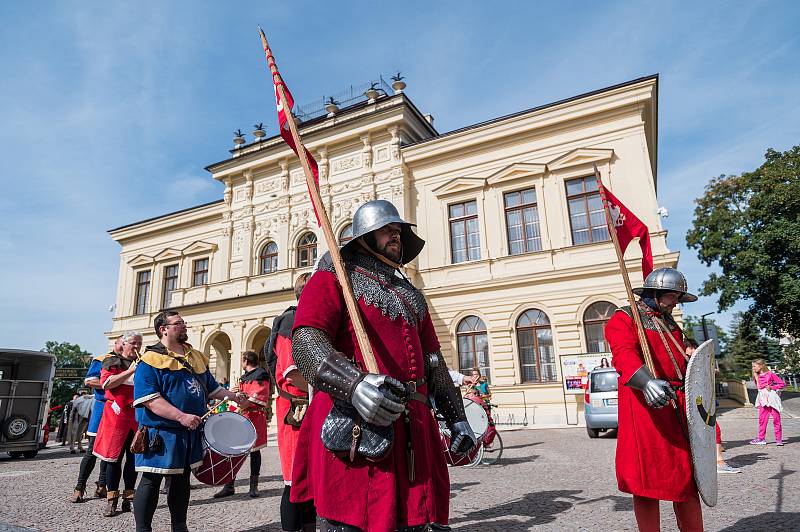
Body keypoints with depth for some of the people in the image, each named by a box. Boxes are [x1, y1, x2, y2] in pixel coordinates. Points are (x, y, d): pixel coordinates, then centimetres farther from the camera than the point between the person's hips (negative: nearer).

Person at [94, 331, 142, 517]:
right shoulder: (113, 361, 4)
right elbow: (106, 383, -10)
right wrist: (130, 371, -16)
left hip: (139, 416, 3)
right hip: (117, 415, -3)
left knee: (134, 457, 6)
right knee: (114, 457, 1)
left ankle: (128, 498, 16)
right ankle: (111, 501, 10)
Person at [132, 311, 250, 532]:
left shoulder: (196, 357, 12)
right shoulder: (151, 360, -11)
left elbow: (211, 387, 21)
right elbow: (148, 398, -21)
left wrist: (234, 397, 6)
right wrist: (181, 417, -28)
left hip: (191, 432, 7)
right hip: (161, 433, -7)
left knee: (182, 479, 17)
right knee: (151, 481, 2)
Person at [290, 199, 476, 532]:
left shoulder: (410, 295, 23)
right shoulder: (334, 278, 2)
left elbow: (433, 361, 24)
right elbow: (305, 342, -14)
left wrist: (456, 417, 18)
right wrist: (353, 384, -30)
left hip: (413, 429, 6)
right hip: (353, 426, -6)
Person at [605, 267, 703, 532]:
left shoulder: (669, 322, 20)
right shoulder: (623, 318, -5)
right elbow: (624, 354, -23)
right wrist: (647, 381, -39)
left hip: (678, 404, 8)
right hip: (644, 404, -8)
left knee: (686, 475, 14)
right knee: (647, 479, -2)